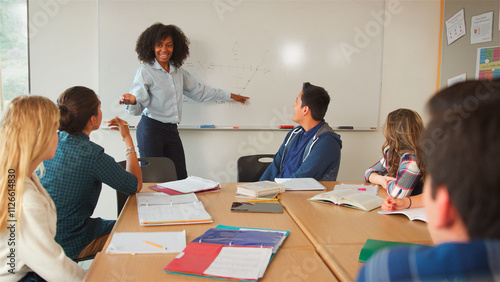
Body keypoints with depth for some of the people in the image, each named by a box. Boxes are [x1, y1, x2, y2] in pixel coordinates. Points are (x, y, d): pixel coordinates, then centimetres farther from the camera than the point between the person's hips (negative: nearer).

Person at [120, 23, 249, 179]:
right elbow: (137, 108, -12)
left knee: (181, 179, 3)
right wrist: (132, 101, -38)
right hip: (151, 129, -6)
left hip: (172, 131, 6)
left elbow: (199, 91, 26)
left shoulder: (178, 71, 12)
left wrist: (229, 95, 32)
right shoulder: (145, 71, -6)